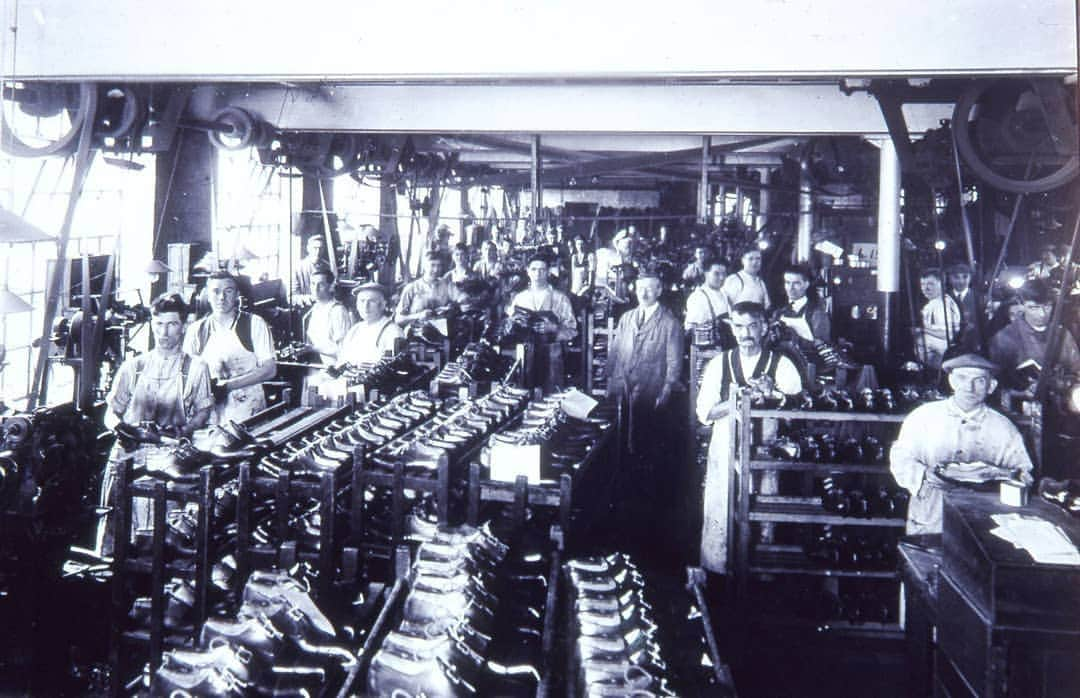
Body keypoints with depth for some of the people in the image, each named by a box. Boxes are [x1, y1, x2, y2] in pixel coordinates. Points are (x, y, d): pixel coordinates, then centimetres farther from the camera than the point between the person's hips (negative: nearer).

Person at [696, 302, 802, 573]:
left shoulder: (780, 365, 3)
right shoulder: (719, 364, 7)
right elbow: (704, 413, 3)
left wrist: (772, 393, -22)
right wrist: (733, 402, -13)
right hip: (725, 450, 1)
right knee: (721, 514, 1)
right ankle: (718, 569, 14)